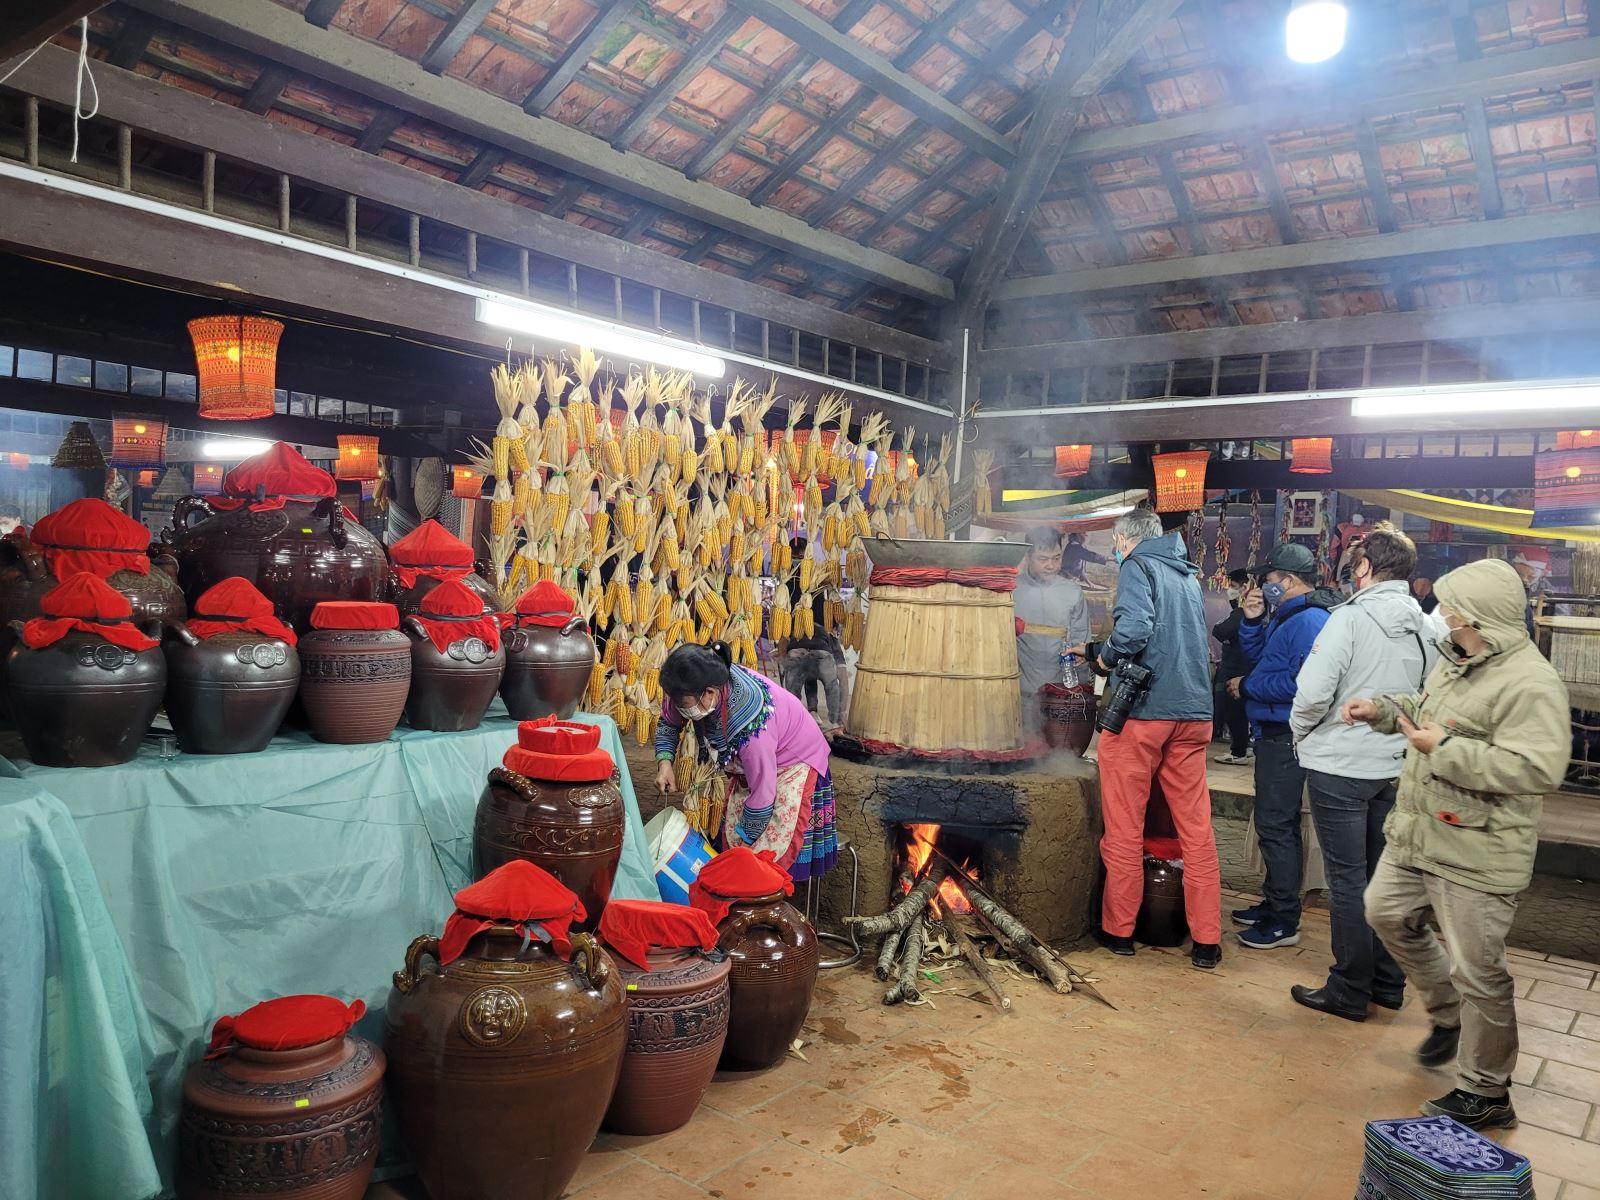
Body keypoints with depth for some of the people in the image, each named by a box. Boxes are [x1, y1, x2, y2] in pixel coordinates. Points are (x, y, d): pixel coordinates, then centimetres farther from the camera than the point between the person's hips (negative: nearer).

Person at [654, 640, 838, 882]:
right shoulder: (698, 688, -23)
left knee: (770, 850, -12)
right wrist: (664, 762, -15)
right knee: (732, 833, 8)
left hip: (794, 761, -7)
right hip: (748, 761, 7)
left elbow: (762, 797, -31)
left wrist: (745, 839, -17)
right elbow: (668, 721, 0)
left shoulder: (750, 727, -42)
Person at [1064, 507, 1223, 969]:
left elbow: (1134, 629, -23)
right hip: (1194, 713, 7)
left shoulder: (1138, 566, -4)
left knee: (1124, 828, 6)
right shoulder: (1187, 576, 19)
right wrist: (1093, 650, 35)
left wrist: (1106, 655, -3)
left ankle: (1118, 929, 16)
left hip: (1142, 710, -6)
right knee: (1197, 828, 8)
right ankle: (1207, 940, 11)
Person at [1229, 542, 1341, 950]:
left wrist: (1247, 687, -16)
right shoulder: (1287, 615, 13)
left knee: (1276, 825, -4)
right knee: (1276, 823, 18)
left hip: (1285, 737, -11)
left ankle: (1284, 922, 5)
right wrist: (1252, 620, 2)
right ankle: (1275, 903, 31)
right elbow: (1257, 657, 17)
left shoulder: (1310, 620, -19)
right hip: (1273, 733, 11)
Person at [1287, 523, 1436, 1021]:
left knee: (1347, 880, 2)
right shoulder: (1424, 626, 3)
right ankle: (1387, 982, 27)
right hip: (1395, 767, 6)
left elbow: (1313, 691, -21)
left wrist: (1301, 732, -4)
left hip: (1340, 766, -6)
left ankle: (1349, 991, 11)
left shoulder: (1351, 618, -16)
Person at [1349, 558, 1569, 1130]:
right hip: (1416, 835, 10)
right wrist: (1382, 709, 11)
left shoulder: (1531, 683, -22)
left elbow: (1537, 768, -31)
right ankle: (1449, 1014, 43)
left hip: (1476, 855, -10)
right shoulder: (1456, 659, 7)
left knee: (1476, 973, 2)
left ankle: (1484, 1094, 21)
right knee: (1387, 915, 24)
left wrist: (1444, 751, -28)